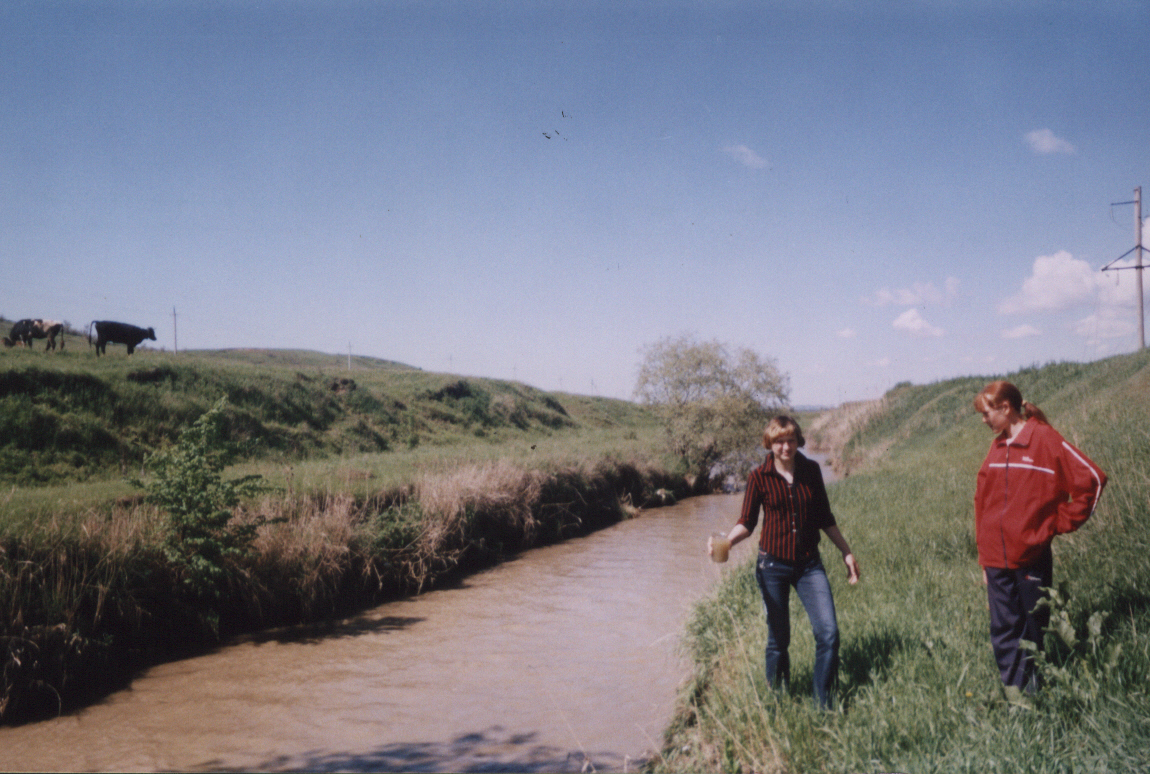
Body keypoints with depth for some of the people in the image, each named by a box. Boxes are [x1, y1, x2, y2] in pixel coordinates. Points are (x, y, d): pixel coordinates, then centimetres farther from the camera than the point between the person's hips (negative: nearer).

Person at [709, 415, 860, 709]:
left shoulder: (811, 470, 2)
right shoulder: (759, 477, -6)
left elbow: (824, 518, 12)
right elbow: (747, 522, -3)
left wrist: (847, 552, 15)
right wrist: (725, 541, -22)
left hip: (809, 564, 2)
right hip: (773, 566, -2)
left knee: (828, 632, -7)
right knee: (778, 639, 7)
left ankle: (824, 705, 10)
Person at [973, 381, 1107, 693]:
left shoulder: (1045, 439, -8)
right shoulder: (997, 447, 10)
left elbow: (1092, 480, -8)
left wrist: (1061, 523, -5)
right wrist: (983, 556, 11)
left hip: (1031, 557, -5)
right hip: (997, 560, 5)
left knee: (1033, 630, 7)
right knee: (1003, 634, 7)